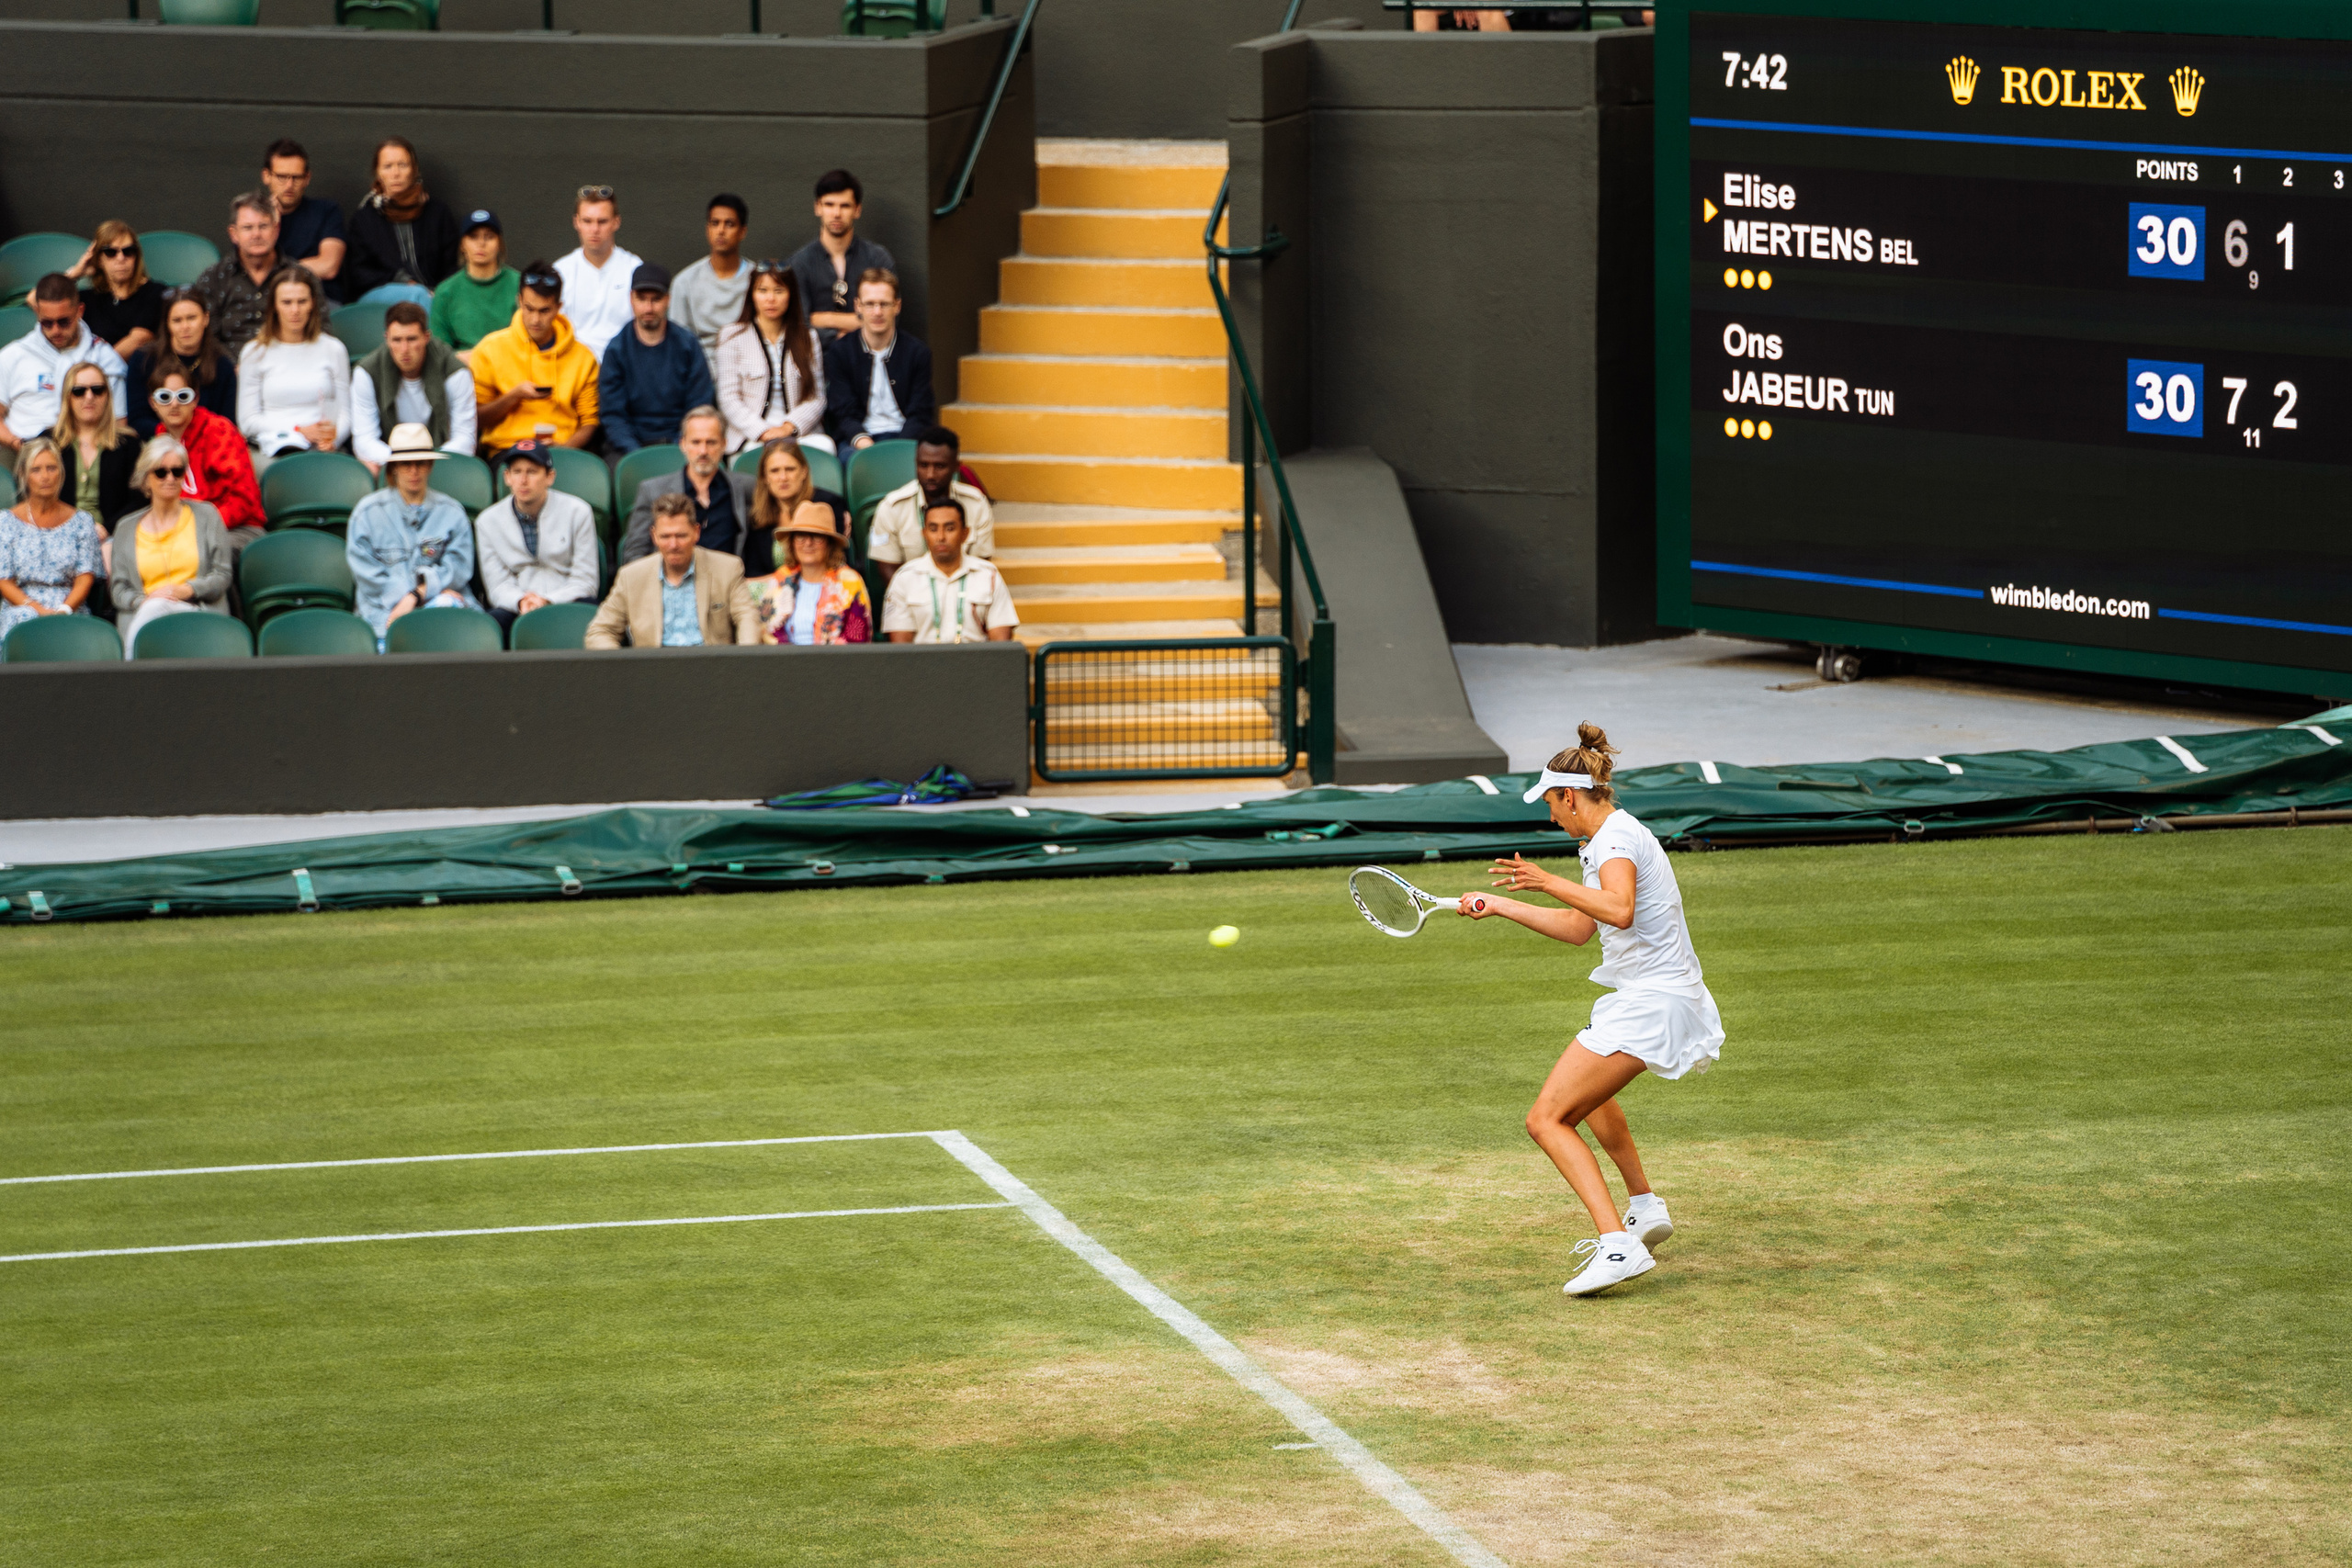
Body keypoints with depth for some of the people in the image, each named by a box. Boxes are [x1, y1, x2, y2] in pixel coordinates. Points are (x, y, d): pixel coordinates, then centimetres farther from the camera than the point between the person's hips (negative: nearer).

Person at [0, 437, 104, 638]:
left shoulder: (81, 521, 14)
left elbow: (85, 578, 6)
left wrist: (64, 609, -15)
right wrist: (39, 610, -14)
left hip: (71, 612, 0)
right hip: (21, 607, 0)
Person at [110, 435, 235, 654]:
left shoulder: (206, 516, 18)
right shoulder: (127, 528, 21)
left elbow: (222, 576, 10)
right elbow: (118, 589, 14)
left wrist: (187, 590, -10)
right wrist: (142, 600, -10)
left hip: (199, 611, -1)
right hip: (141, 615, 1)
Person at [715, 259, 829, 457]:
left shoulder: (807, 338, 15)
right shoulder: (733, 336, 7)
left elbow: (817, 398, 8)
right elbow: (728, 398, 0)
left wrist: (788, 427, -11)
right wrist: (762, 432, -14)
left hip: (799, 432, 3)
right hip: (749, 437, -3)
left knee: (824, 447, -32)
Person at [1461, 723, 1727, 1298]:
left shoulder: (1615, 839, -15)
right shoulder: (1613, 836, 17)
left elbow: (1618, 910, -36)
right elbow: (1579, 928, 27)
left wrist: (1548, 882, -31)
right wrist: (1499, 905, 29)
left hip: (1650, 1006, -11)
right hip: (1661, 997, 11)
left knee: (1547, 1119, -14)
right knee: (1587, 1089, 37)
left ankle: (1619, 1246, -27)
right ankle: (1644, 1208, 40)